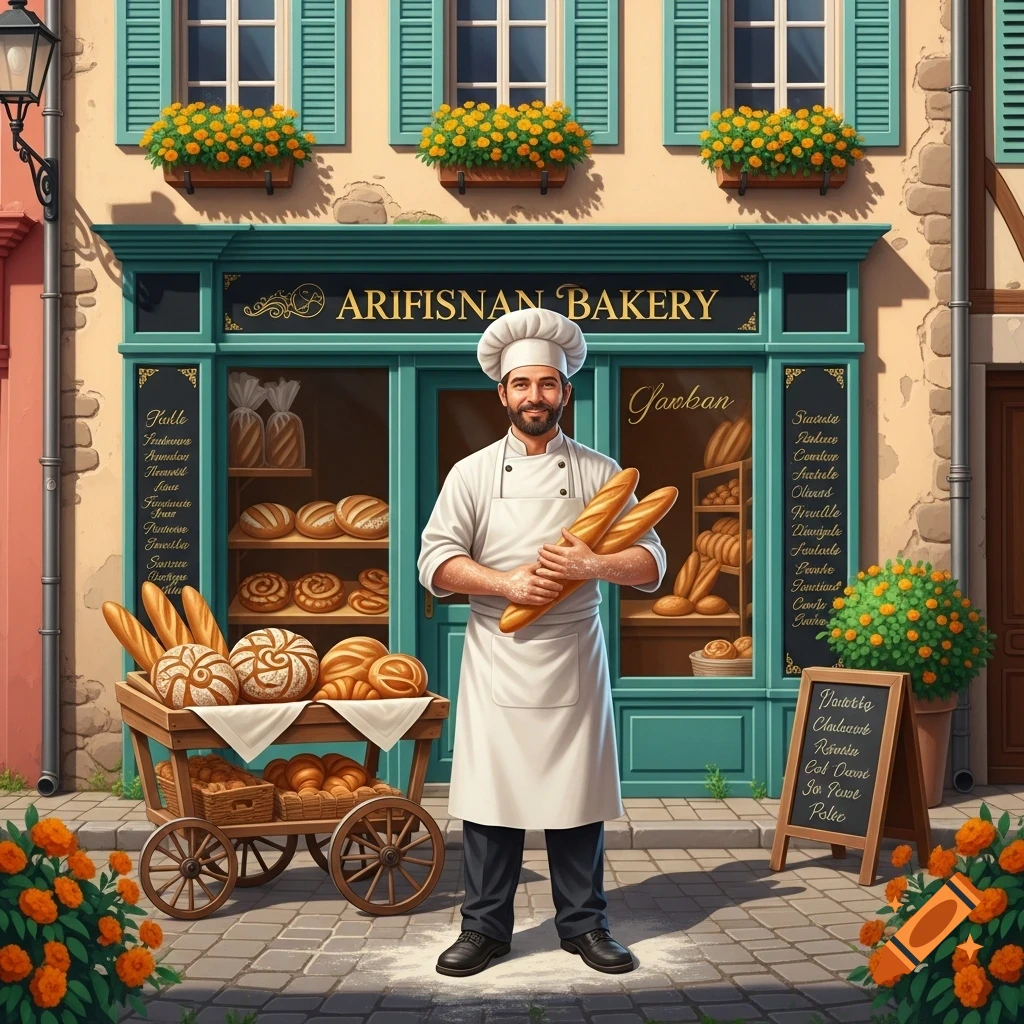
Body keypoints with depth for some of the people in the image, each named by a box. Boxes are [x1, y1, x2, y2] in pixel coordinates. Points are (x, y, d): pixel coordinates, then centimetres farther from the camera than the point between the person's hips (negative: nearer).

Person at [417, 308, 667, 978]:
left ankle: (584, 923, 20)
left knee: (577, 796, 5)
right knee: (490, 797, 2)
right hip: (496, 664, 0)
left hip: (575, 664, 1)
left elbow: (651, 565, 3)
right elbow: (436, 563, -2)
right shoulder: (473, 474, 5)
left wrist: (592, 565, -16)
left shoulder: (600, 473, 6)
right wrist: (509, 583, -16)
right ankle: (486, 927, 15)